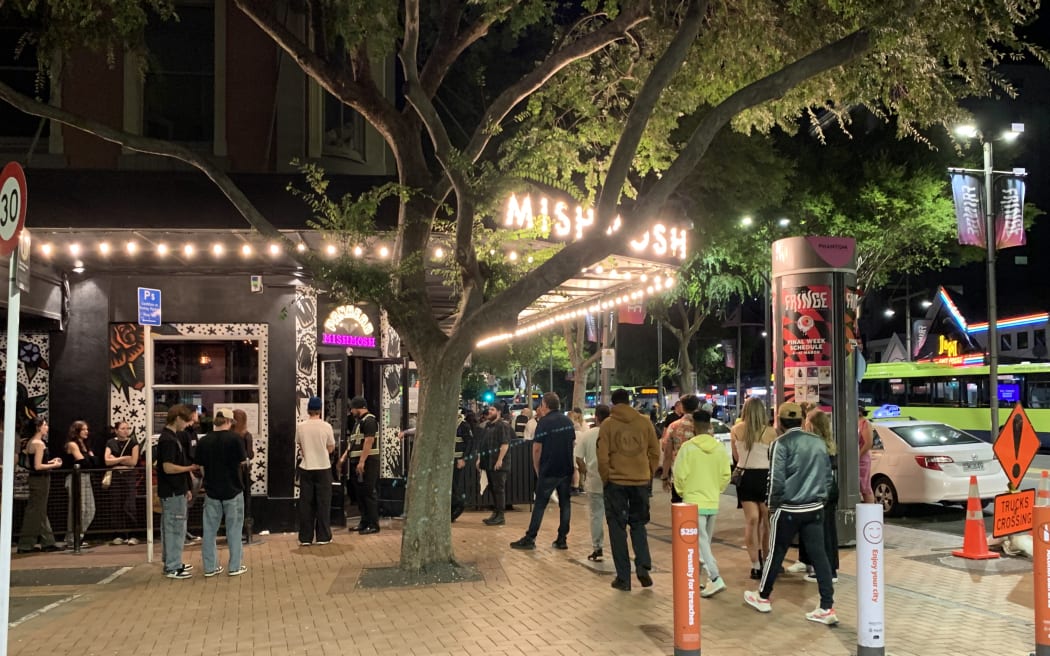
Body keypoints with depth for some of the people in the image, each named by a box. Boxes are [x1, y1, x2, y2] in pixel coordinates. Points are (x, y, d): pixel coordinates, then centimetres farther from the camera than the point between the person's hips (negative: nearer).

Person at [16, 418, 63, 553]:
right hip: (40, 479, -10)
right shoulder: (39, 443, -16)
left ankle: (48, 542, 17)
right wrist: (54, 465, -9)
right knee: (36, 512, -3)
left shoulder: (29, 442, 11)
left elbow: (34, 463, 13)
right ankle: (26, 545, 2)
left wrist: (50, 462, 14)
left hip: (35, 479, 10)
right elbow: (38, 466, -20)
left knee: (40, 512, 11)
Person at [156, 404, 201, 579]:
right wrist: (191, 468, -14)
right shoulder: (168, 439, -18)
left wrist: (185, 489, 20)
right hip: (172, 492, -10)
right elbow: (168, 468, -24)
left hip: (176, 491, 10)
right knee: (175, 529, -4)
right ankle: (172, 568, 1)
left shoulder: (172, 437, 13)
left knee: (173, 529, 15)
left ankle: (173, 563, 23)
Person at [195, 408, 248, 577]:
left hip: (211, 491, 3)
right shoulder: (235, 438, -12)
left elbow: (200, 467, 4)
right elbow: (243, 461, -8)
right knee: (234, 528, 7)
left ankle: (210, 567, 13)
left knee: (210, 529, 10)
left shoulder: (204, 441, -2)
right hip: (233, 490, -3)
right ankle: (235, 566, 10)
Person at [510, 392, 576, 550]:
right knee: (565, 503, 8)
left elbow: (537, 448, -10)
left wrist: (537, 469, 0)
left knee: (540, 504, 0)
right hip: (567, 470, 5)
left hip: (549, 471, -5)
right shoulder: (568, 421, 7)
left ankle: (530, 538, 1)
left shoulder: (544, 422, -11)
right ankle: (562, 539, 8)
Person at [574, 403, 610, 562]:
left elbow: (579, 458, -4)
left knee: (596, 515, 9)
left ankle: (597, 550, 12)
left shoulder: (587, 435, -5)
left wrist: (586, 473, 10)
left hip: (594, 482, 1)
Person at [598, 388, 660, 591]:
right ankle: (643, 566, 0)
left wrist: (606, 478, 6)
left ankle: (623, 578, 7)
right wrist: (649, 474, 13)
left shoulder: (607, 424, -4)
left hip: (616, 482, -2)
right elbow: (655, 452, 2)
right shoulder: (645, 422, 2)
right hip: (641, 481, 2)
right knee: (638, 524, 18)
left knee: (617, 528, 7)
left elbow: (603, 457, -7)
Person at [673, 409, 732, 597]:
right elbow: (726, 475, 2)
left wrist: (681, 492, 6)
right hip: (713, 502, 5)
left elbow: (680, 475, -12)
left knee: (700, 542, -5)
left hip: (694, 502, -5)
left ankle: (715, 578, -18)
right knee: (705, 541, 18)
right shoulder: (719, 447, -1)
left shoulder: (688, 447, -14)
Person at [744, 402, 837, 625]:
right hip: (815, 508, 5)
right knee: (819, 555, 2)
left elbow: (777, 479, -16)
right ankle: (827, 607, -1)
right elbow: (828, 474, 11)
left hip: (789, 509, -4)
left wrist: (773, 503, -2)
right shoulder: (818, 442, 6)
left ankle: (762, 597, 26)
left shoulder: (782, 443, -11)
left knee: (776, 553, 10)